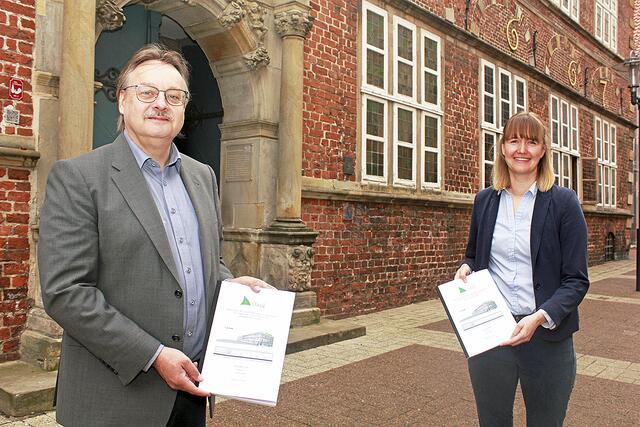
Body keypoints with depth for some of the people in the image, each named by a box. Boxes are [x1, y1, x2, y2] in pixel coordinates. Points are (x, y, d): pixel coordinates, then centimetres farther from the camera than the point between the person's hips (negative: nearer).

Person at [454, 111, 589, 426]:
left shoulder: (563, 202, -4)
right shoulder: (484, 200, 5)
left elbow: (576, 280, -6)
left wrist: (539, 317, -22)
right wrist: (466, 268, -4)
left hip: (546, 336, -2)